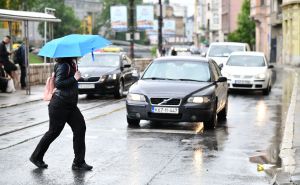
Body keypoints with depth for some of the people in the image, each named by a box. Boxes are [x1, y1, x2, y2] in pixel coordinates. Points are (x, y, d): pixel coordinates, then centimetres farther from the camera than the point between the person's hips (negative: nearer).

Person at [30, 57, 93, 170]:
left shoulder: (70, 64, 9)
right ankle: (36, 157, 21)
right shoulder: (63, 66, -18)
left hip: (70, 105, 9)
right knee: (53, 132, 2)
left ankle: (79, 162, 3)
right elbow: (58, 84, -26)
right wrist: (74, 78, -25)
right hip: (59, 105, -9)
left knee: (80, 128, -1)